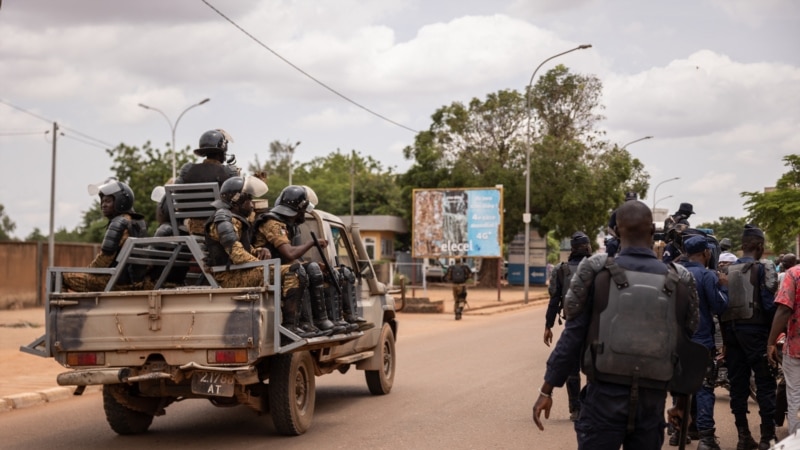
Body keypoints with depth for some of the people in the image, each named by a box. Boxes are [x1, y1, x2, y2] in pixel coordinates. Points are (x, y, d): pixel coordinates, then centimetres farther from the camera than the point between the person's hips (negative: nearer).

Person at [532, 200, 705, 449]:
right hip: (651, 401, 3)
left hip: (605, 396, -2)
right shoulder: (678, 282, 3)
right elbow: (687, 347, 8)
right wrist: (682, 403, 18)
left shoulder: (597, 273, -5)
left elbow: (573, 335, -5)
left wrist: (547, 390, 1)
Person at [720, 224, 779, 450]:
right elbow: (770, 302, -13)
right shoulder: (764, 268, -6)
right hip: (755, 329, -5)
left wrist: (725, 338, 13)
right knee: (765, 384, -1)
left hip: (730, 329, 5)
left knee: (737, 384, 9)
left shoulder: (727, 270, 9)